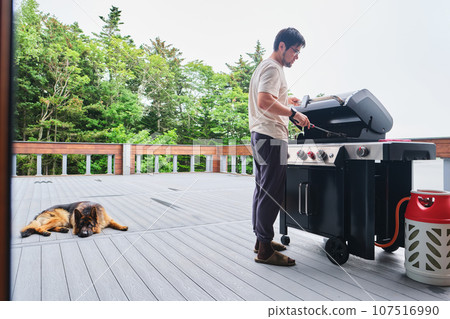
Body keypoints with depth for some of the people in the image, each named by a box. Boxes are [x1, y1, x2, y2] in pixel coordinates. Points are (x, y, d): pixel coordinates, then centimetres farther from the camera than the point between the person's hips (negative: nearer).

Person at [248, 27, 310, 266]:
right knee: (272, 193, -9)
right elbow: (264, 102, -24)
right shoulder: (272, 68, -10)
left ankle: (261, 239, 23)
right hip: (271, 136, -11)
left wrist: (285, 100, 34)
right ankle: (265, 250, -4)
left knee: (263, 190, 13)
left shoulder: (265, 67, 23)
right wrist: (294, 114, -20)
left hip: (261, 135, 11)